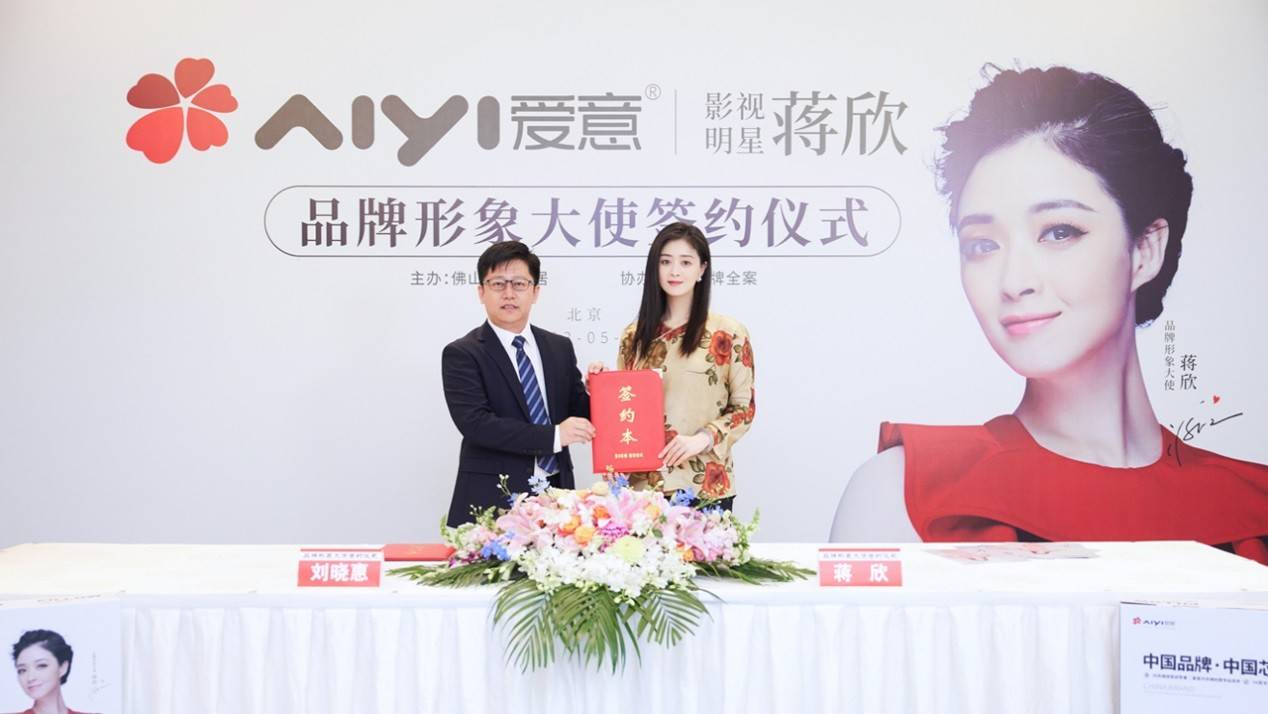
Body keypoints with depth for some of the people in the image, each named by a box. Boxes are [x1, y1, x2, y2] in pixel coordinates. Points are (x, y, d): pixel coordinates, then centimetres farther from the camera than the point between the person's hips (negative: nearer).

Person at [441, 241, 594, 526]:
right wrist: (554, 436, -19)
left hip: (556, 493, 4)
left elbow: (579, 416, 13)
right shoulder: (461, 354, -4)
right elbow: (475, 423, -16)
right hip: (493, 500, -4)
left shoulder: (560, 347, 11)